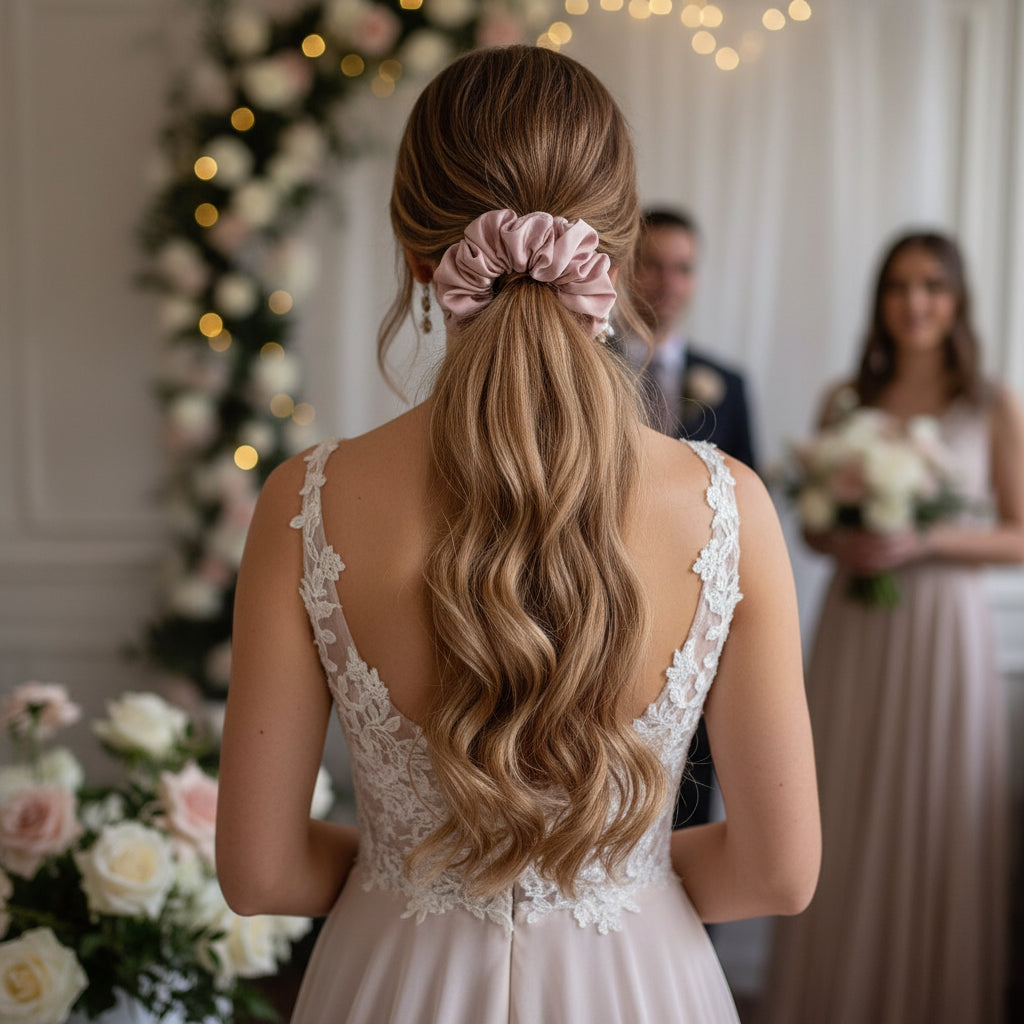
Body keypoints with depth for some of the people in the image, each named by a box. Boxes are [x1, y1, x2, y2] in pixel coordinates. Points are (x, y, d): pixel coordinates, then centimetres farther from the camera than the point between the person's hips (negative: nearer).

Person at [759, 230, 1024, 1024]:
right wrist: (843, 543, -11)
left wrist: (924, 541, -16)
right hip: (854, 634, 2)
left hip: (946, 635, -2)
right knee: (846, 829, 6)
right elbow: (812, 524, 11)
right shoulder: (844, 402, 6)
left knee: (938, 827, 4)